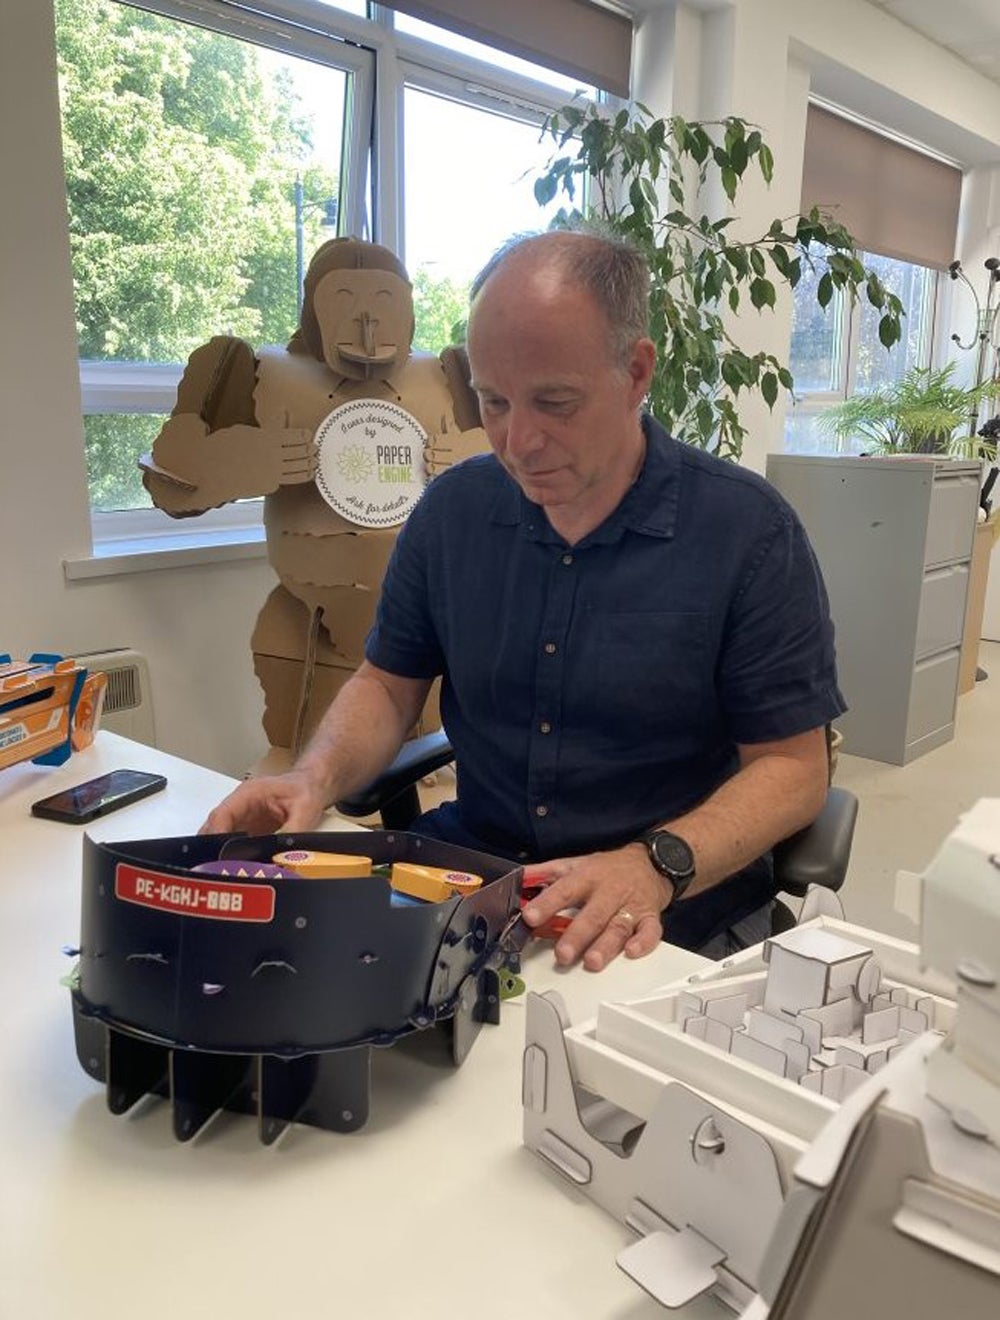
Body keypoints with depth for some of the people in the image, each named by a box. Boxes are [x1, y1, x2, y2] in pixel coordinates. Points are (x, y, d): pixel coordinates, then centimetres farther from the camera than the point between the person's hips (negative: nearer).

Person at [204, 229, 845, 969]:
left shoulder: (749, 532, -10)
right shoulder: (454, 507, 3)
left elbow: (794, 766, -9)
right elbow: (390, 682, 10)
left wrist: (658, 865, -25)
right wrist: (317, 780, -9)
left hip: (675, 923, -3)